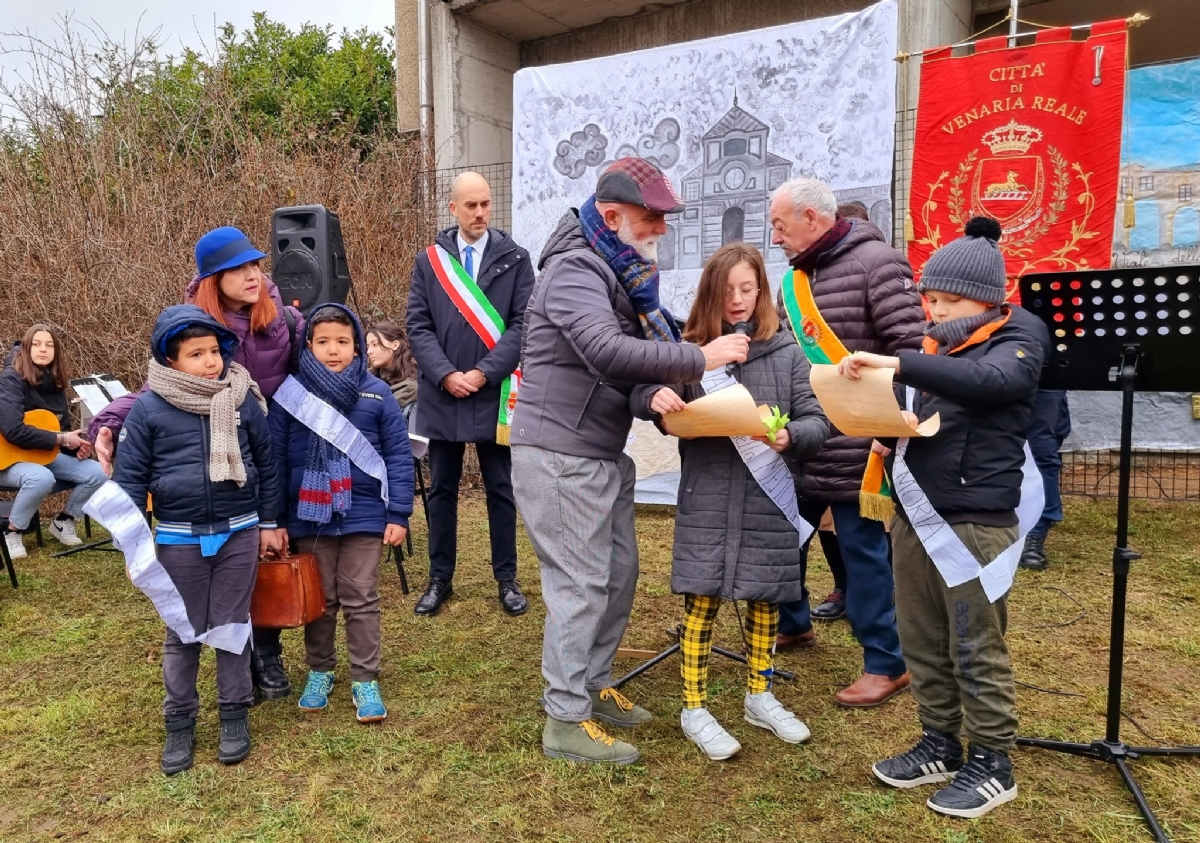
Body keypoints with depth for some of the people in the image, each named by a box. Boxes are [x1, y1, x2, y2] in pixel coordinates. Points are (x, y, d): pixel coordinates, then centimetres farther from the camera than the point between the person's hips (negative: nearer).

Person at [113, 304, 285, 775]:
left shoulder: (242, 400, -3)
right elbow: (129, 477, -2)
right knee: (182, 633, 11)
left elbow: (266, 464, 6)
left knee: (232, 626, 10)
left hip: (239, 533, 1)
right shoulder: (148, 407, -7)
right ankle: (179, 723, 27)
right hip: (178, 538, 0)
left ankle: (235, 714, 25)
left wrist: (270, 523, 7)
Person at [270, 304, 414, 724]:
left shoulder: (376, 393, -4)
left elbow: (398, 455, -3)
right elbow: (275, 459, 1)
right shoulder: (290, 394, -3)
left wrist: (398, 514, -6)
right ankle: (319, 671, 33)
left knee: (361, 600, 8)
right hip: (309, 517, 1)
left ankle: (365, 680, 19)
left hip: (363, 515, -1)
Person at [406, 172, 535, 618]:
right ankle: (440, 578, 24)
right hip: (442, 394, 2)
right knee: (442, 490, 10)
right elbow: (417, 325, 1)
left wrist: (483, 373, -13)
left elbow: (523, 323, -6)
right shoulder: (429, 259, 5)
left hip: (494, 394, -1)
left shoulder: (515, 258, 0)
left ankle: (507, 579, 20)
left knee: (500, 490, 8)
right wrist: (446, 375, -11)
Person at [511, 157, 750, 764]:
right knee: (580, 583, -5)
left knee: (618, 572, 15)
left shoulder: (622, 271, 14)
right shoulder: (575, 270, -17)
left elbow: (647, 341, 13)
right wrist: (698, 360, -27)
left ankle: (593, 685, 32)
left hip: (604, 453, 10)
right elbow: (607, 350, -33)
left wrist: (658, 387, -9)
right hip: (560, 455, -10)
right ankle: (565, 721, 8)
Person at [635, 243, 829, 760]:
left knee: (765, 600, 14)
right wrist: (654, 398, -26)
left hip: (768, 499, 2)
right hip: (707, 500, -2)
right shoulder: (691, 352, -1)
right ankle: (694, 710, 20)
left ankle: (759, 696, 36)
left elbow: (817, 421, 0)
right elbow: (641, 394, -3)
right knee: (702, 601, 3)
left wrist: (790, 437, -22)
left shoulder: (786, 353, 1)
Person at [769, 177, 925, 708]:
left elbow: (911, 347, -15)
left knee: (863, 551, 2)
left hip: (854, 443, -8)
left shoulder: (875, 262, -10)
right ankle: (792, 625, 41)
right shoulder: (797, 276, 13)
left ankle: (885, 664, 19)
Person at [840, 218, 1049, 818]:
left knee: (976, 649, 3)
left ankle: (992, 764, 20)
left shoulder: (1019, 336, -5)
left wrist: (898, 364, -36)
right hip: (914, 514, 7)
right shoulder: (935, 344, 13)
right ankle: (940, 746, 29)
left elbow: (992, 380, -28)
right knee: (921, 642, 13)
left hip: (976, 520, -6)